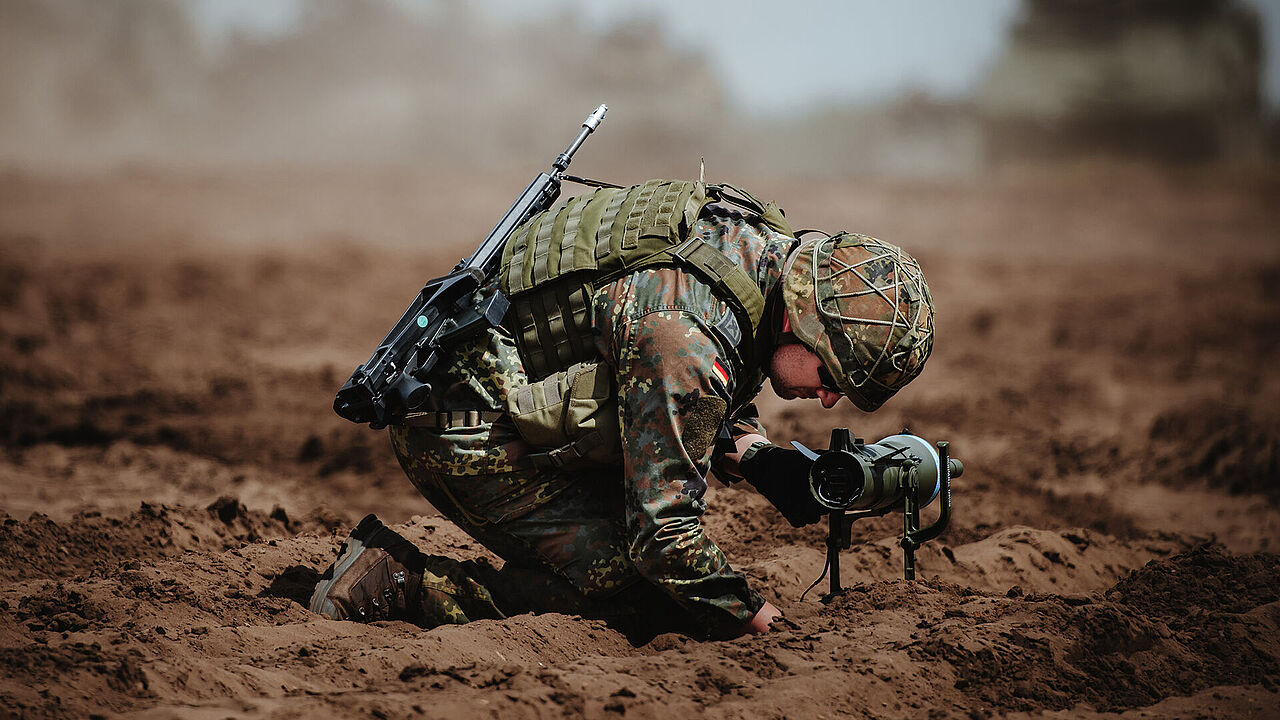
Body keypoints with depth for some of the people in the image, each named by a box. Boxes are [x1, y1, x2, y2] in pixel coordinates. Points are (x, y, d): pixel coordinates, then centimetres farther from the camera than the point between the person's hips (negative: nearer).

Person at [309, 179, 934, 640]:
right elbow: (664, 534, -26)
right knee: (639, 595, -11)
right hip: (469, 436, -10)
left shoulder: (757, 242, -2)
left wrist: (761, 459, -3)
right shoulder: (686, 341, -32)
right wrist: (746, 617, -10)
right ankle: (399, 583, -10)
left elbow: (706, 404, 17)